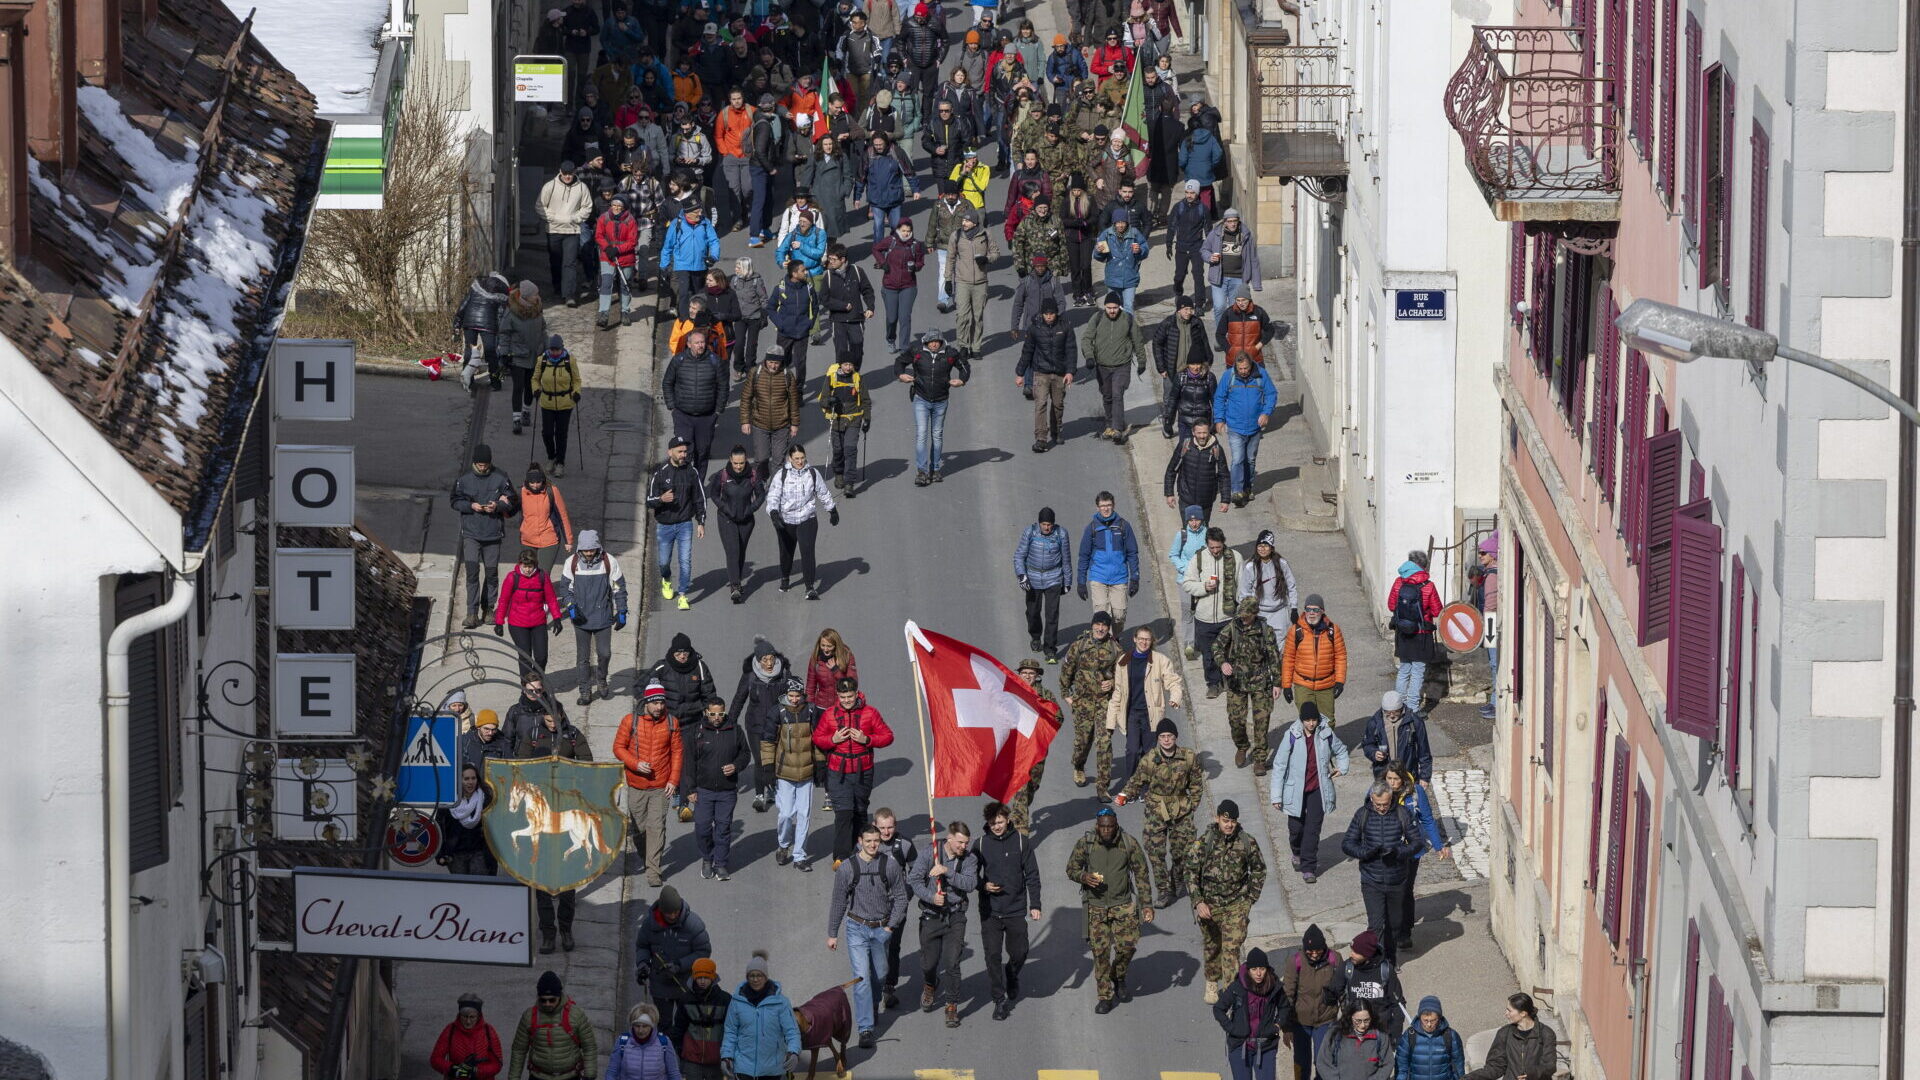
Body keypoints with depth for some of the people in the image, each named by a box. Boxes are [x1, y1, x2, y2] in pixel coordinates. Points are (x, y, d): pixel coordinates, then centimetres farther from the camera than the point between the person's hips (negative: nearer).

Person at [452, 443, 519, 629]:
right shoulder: (464, 479, -1)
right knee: (472, 571, -9)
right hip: (471, 533, -1)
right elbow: (454, 501, 6)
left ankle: (488, 607, 27)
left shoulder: (500, 478, -2)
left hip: (493, 533, 1)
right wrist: (471, 506, -13)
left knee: (491, 571, 9)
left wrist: (498, 506, -16)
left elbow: (512, 502, 4)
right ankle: (472, 612, -7)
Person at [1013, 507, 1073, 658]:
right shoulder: (1029, 533, -9)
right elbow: (1019, 556, -4)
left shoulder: (1060, 534, -7)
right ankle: (1035, 637, 41)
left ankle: (1050, 649, -5)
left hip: (1053, 579, -1)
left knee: (1052, 613, -9)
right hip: (1033, 577, 1)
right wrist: (1021, 576, -17)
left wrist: (1066, 583, 9)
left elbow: (1066, 559, 4)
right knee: (1033, 611, 13)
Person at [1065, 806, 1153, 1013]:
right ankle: (1105, 997, 10)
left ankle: (1119, 977, 23)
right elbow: (1071, 868, 5)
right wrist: (1083, 876, -19)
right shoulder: (1085, 844, -7)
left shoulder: (1129, 844, -7)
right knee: (1100, 951, -2)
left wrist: (1147, 904, -2)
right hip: (1096, 906, 0)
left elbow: (1141, 874, 1)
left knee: (1127, 945, -9)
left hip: (1123, 905, 0)